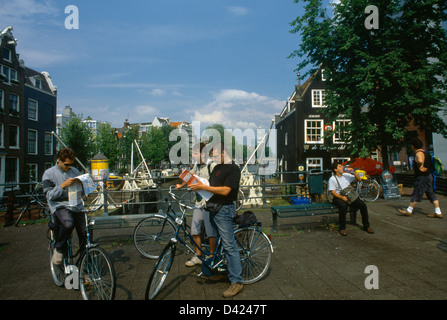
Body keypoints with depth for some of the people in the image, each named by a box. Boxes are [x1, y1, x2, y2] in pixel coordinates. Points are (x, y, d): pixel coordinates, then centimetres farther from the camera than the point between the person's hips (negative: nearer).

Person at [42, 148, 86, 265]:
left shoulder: (75, 171, 15)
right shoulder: (49, 174, 2)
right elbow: (50, 195, -7)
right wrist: (63, 185, -20)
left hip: (77, 206, 4)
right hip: (60, 206, -4)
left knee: (85, 233, -4)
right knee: (68, 224, -34)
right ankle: (59, 249, -7)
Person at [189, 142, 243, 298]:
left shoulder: (233, 169, -12)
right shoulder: (217, 168, 15)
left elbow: (225, 191, -20)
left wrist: (202, 187, -19)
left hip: (223, 210, -9)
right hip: (211, 207, 9)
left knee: (229, 245, -6)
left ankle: (237, 282, 2)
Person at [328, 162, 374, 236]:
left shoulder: (346, 175, 13)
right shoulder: (332, 179, -2)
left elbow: (359, 179, 17)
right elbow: (333, 192, -10)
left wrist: (353, 172, -1)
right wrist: (342, 197, -26)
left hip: (350, 196, 5)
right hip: (338, 197, -5)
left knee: (363, 205, -16)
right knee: (343, 206, -38)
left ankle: (366, 226, 3)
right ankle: (342, 228, -23)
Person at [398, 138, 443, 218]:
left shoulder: (419, 153, -16)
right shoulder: (425, 152, 16)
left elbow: (420, 161, -37)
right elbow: (428, 162, 30)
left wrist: (420, 168, -20)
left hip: (422, 177, -10)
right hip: (429, 176, 10)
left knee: (416, 194, -4)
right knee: (431, 194, 11)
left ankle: (409, 211, 3)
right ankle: (438, 212, 12)